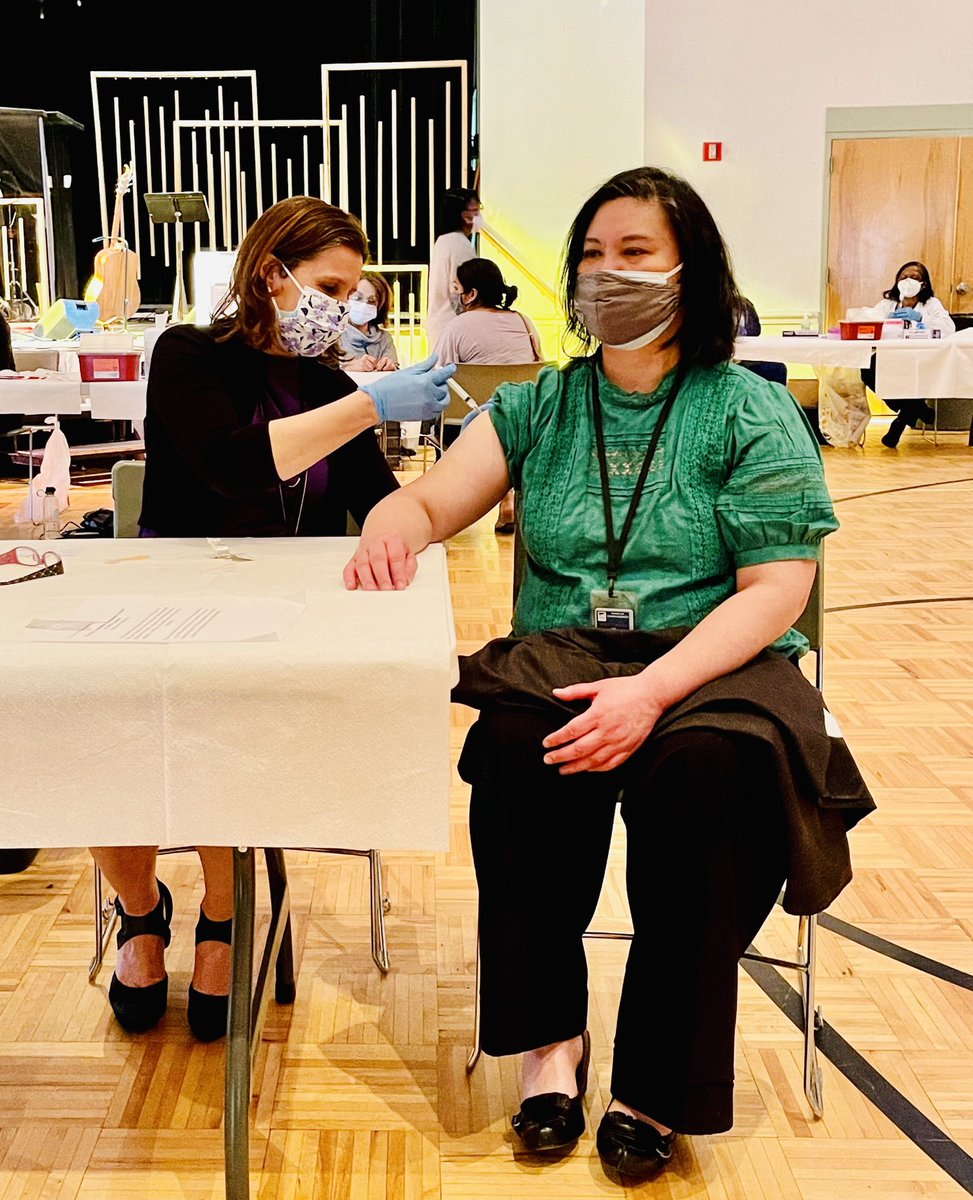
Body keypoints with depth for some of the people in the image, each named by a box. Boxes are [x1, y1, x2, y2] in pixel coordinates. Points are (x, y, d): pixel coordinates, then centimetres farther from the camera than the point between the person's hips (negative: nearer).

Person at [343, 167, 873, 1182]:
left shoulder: (752, 413, 2)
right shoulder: (539, 406, 14)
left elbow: (777, 588, -7)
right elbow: (430, 499, 6)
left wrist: (653, 690, -22)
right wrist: (390, 524, -21)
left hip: (711, 667, -2)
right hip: (559, 659, 2)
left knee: (708, 772, -34)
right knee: (513, 750, -31)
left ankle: (655, 1086, -16)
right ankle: (549, 1038, -12)